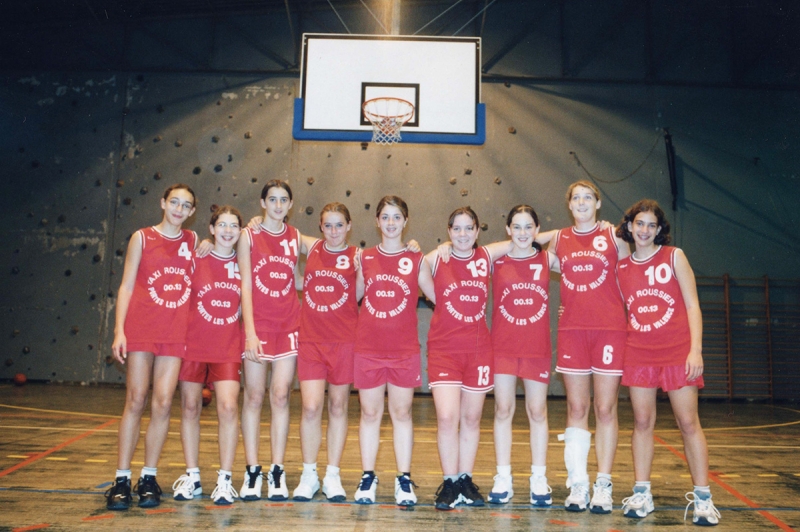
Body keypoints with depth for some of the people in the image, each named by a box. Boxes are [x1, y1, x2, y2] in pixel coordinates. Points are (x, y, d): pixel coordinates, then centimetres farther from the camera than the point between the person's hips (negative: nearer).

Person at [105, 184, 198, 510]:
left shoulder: (193, 241, 12)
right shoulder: (142, 238, 6)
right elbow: (126, 287, 3)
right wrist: (119, 330, -5)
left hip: (175, 333, 2)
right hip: (141, 327, -2)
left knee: (163, 403, 0)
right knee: (135, 401, -2)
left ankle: (149, 477, 11)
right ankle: (122, 480, 5)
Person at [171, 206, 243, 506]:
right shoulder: (196, 259, 1)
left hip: (229, 348, 0)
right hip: (194, 344, 0)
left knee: (229, 407, -11)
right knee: (190, 407, 6)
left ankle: (224, 479, 0)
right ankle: (192, 476, 20)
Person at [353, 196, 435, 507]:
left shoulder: (416, 260, 3)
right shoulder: (365, 259, 6)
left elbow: (438, 296, 2)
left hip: (404, 349, -1)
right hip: (368, 348, 1)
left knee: (402, 413, 6)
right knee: (370, 413, 7)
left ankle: (404, 480, 15)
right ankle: (367, 478, 18)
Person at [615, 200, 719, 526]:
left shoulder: (674, 257, 1)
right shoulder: (621, 268, 8)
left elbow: (692, 305, -3)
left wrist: (696, 349, -12)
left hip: (677, 351, -2)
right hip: (638, 352, 3)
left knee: (688, 422, 0)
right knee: (642, 422, 5)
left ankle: (702, 498, 9)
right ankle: (641, 494, 14)